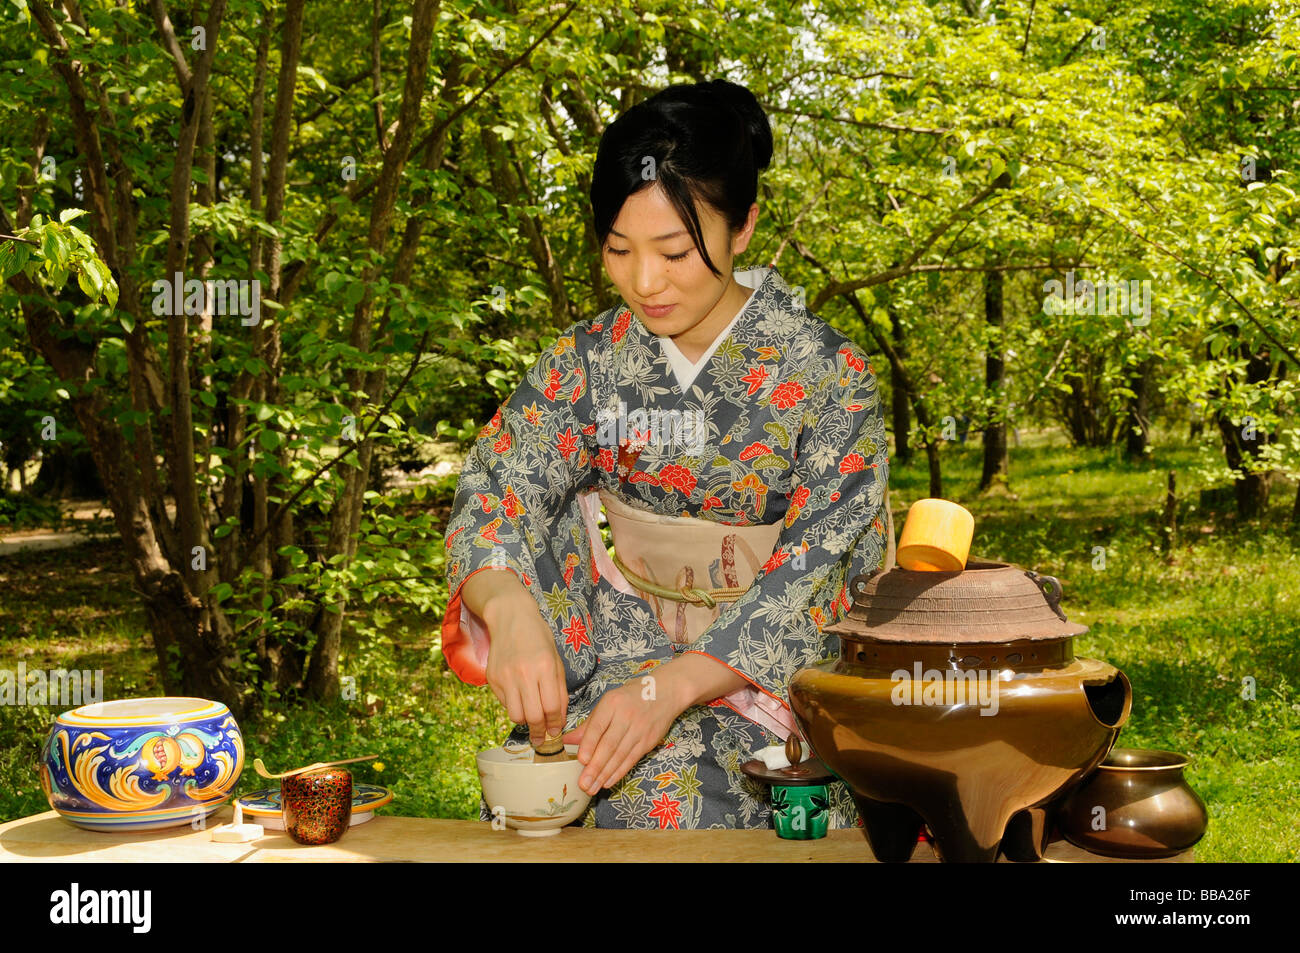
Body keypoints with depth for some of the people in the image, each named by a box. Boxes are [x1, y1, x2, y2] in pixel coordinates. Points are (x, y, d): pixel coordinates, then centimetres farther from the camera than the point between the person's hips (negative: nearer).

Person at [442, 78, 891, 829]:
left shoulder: (828, 373, -10)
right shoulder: (588, 360, 1)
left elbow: (813, 572, -16)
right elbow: (498, 486, -9)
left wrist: (671, 688, -30)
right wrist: (508, 607, -34)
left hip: (772, 670, -3)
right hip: (629, 645, 3)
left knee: (664, 786, -31)